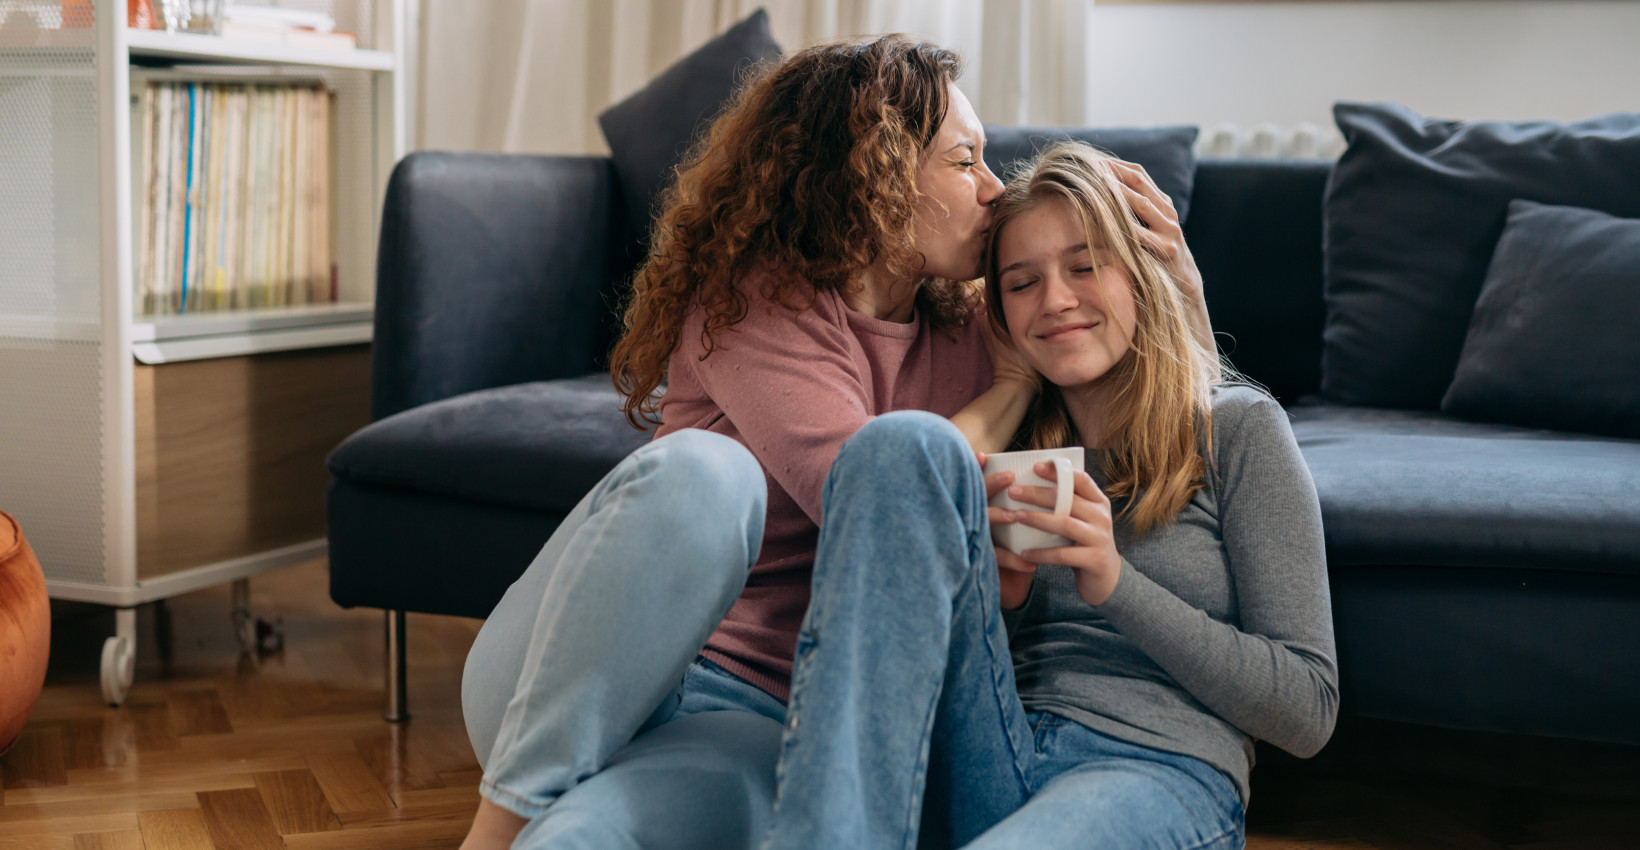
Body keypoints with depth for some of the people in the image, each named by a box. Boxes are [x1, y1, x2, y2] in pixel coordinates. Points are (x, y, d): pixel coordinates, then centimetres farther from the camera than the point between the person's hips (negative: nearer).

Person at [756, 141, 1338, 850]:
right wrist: (991, 600, -1)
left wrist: (1117, 586, -6)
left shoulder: (1237, 428, 12)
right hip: (977, 775, 5)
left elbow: (1308, 710, 5)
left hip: (1158, 772, -5)